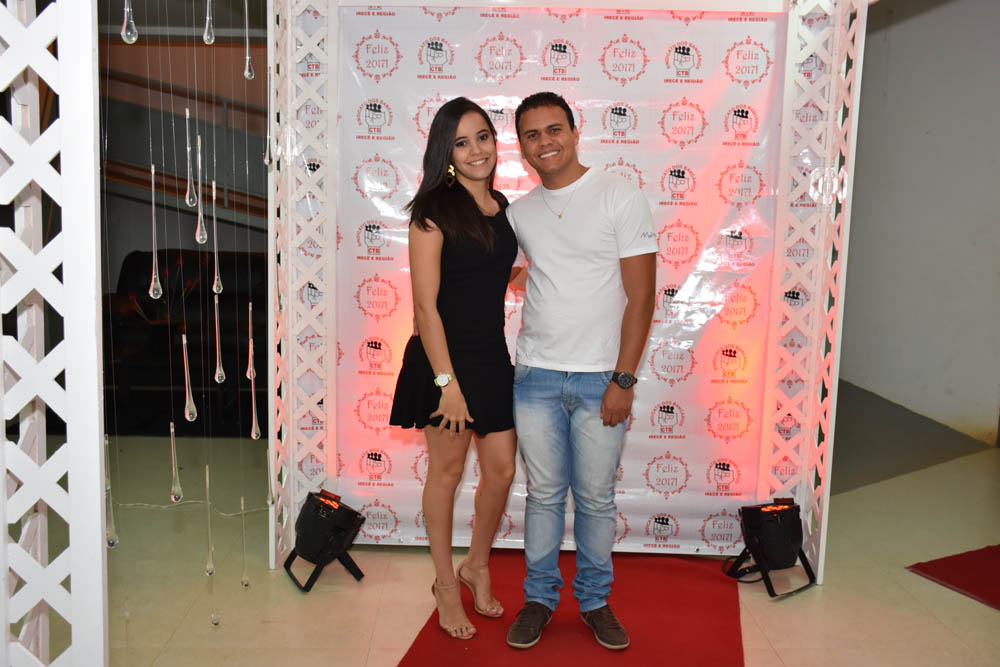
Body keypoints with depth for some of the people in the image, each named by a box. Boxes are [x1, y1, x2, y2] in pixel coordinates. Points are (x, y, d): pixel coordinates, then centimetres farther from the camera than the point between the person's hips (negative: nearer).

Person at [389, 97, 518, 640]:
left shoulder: (502, 207, 8)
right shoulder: (434, 212, -12)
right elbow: (425, 304, -15)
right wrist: (447, 381, -18)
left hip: (492, 356, 6)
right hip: (443, 357, -6)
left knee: (501, 469, 10)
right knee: (447, 470, 8)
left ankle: (477, 566, 33)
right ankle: (445, 583, 27)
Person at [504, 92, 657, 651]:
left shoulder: (621, 199, -5)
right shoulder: (519, 213, 7)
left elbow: (641, 296, -7)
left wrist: (623, 380, -11)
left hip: (601, 379, -2)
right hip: (536, 376, 3)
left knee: (596, 498, 8)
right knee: (545, 494, 11)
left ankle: (595, 600, 27)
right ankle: (540, 598, 27)